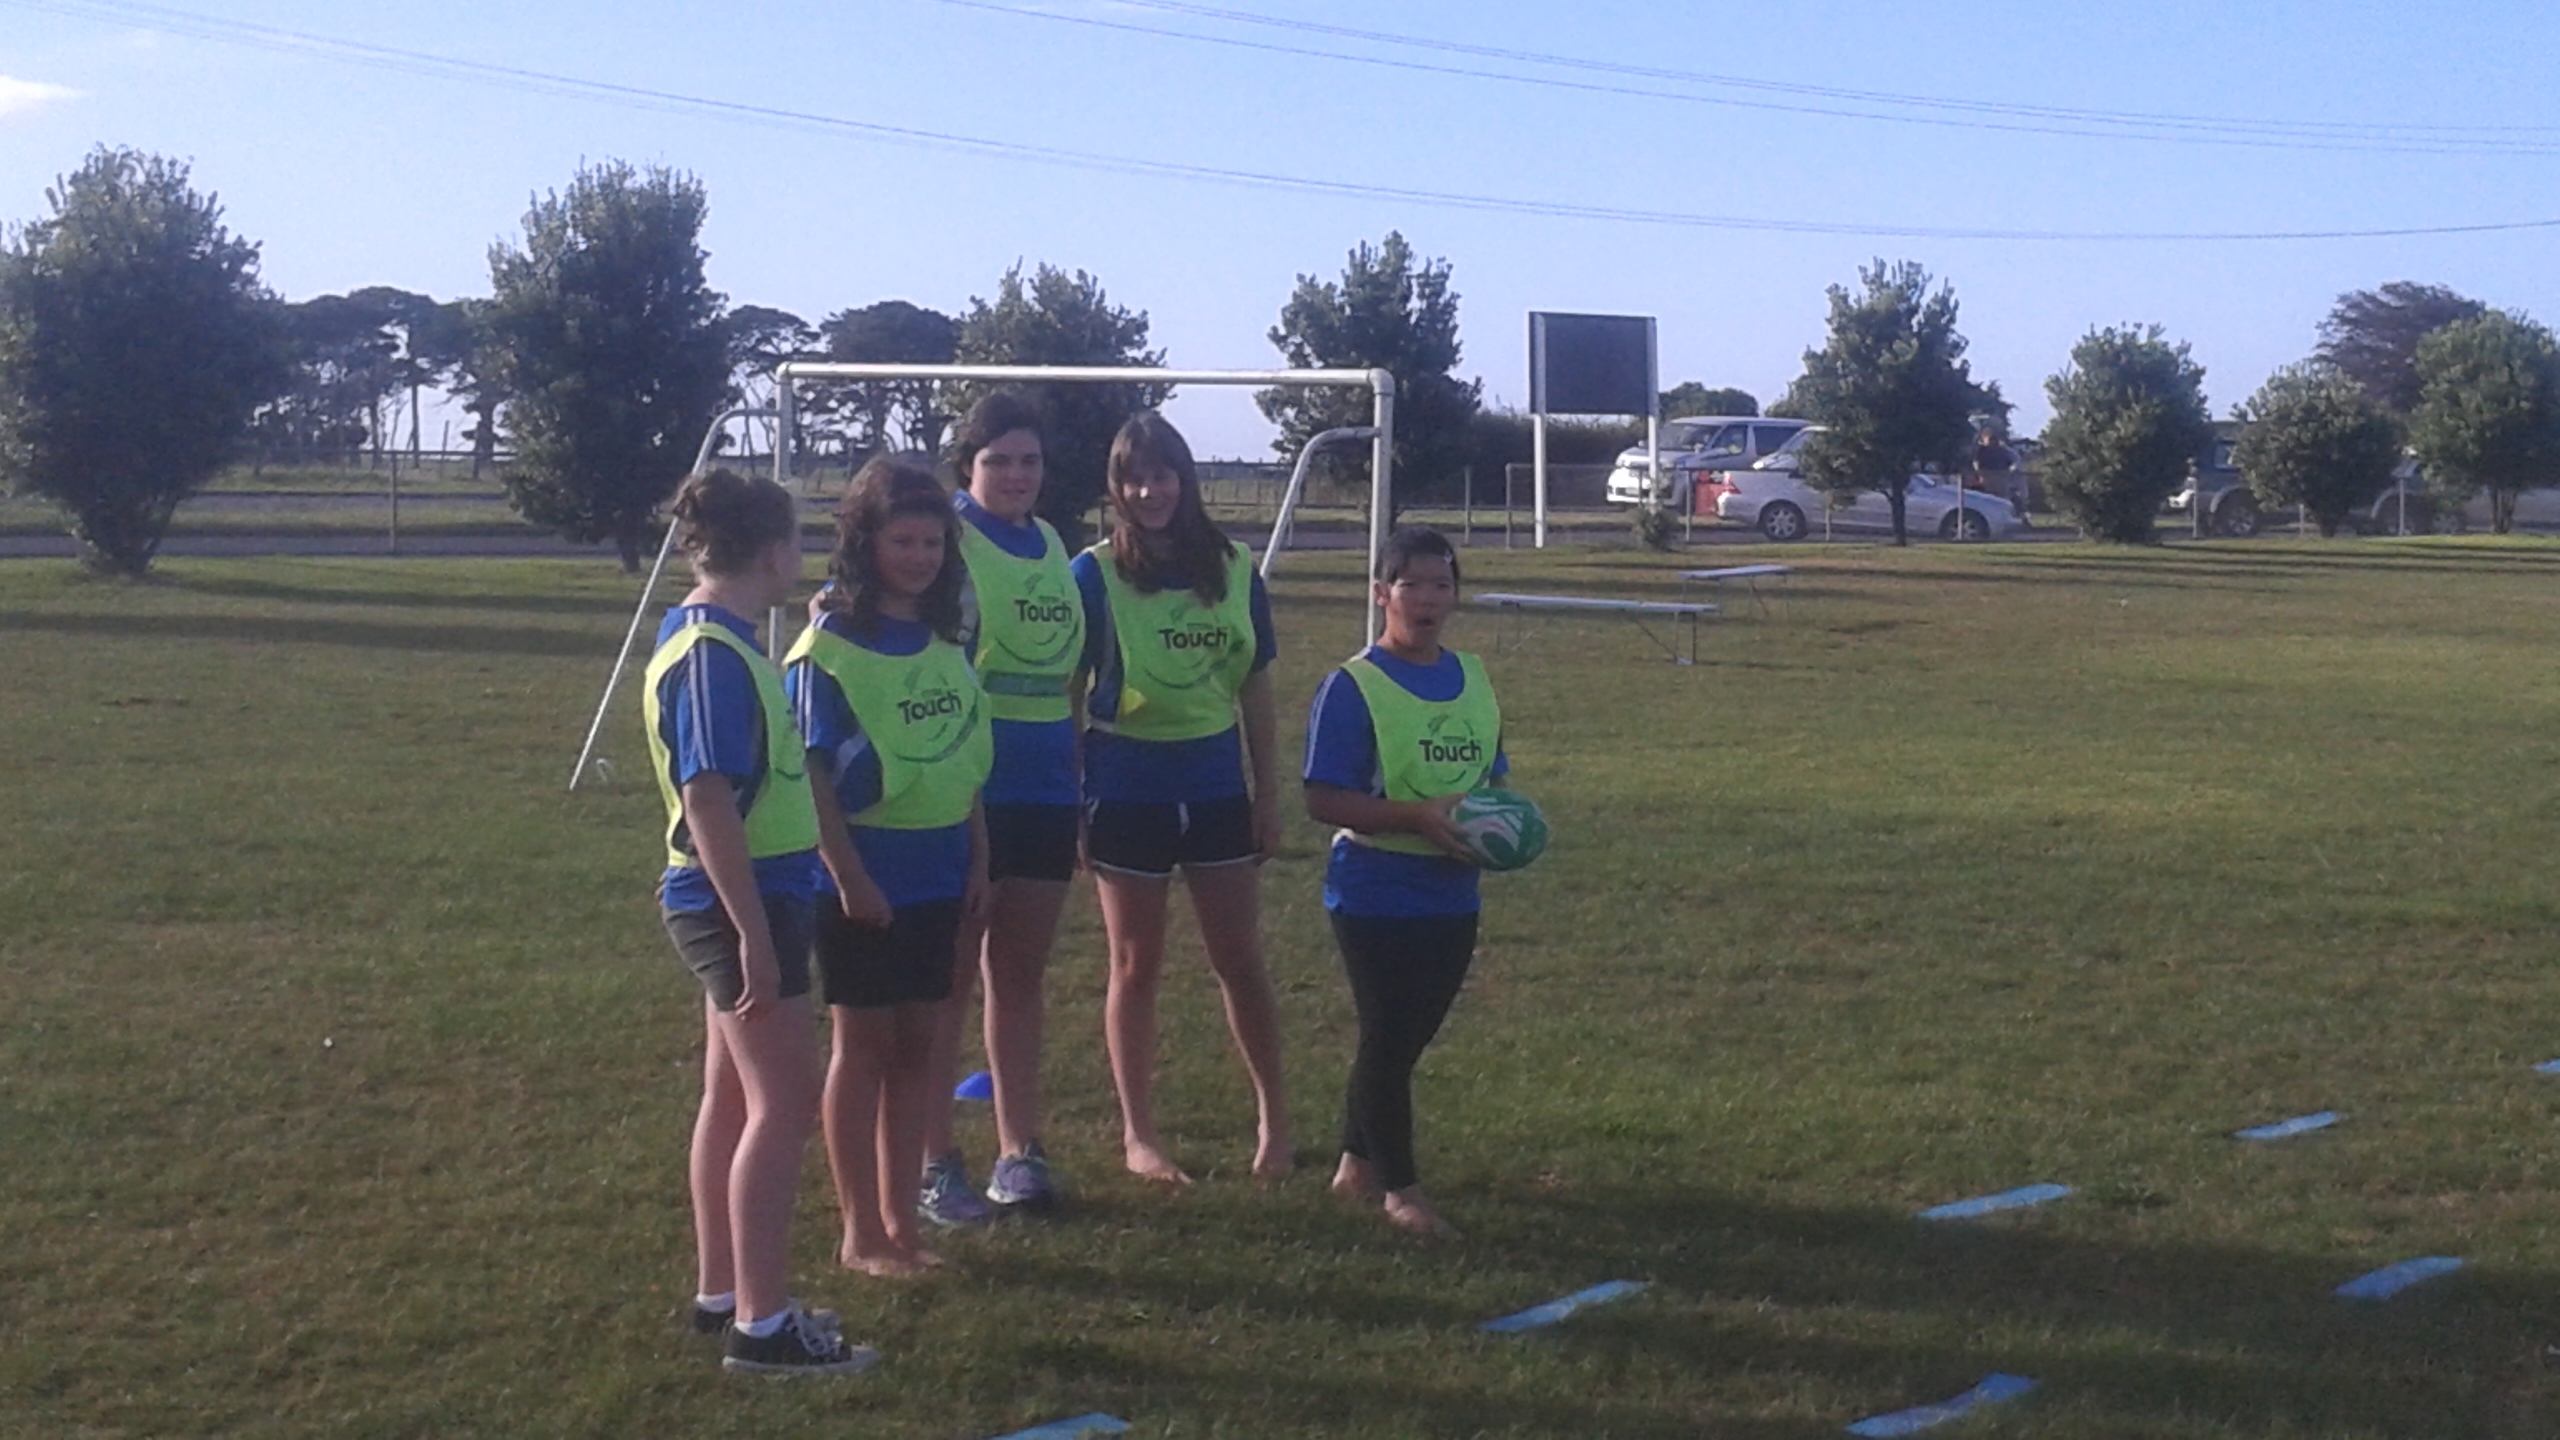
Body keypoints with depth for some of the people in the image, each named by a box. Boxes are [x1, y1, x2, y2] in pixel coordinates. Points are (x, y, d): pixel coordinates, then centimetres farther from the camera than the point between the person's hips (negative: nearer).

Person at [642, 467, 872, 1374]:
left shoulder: (711, 640, 11)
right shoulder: (713, 654, -19)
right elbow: (706, 803, -23)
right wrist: (753, 934, -22)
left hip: (747, 898, 10)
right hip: (740, 899, -10)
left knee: (735, 1097, 15)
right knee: (785, 1104, -6)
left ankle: (720, 1295, 25)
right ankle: (760, 1325, 0)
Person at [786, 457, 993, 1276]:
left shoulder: (946, 643, 8)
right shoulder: (831, 646, -11)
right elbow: (813, 772, -13)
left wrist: (979, 860, 9)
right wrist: (848, 874, -17)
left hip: (938, 874, 6)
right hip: (865, 876, -5)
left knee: (916, 1045, 10)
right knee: (863, 1044, 4)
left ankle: (901, 1219, 21)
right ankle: (861, 1234, 13)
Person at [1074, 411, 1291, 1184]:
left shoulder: (1233, 569, 3)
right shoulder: (1095, 573, -5)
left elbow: (1254, 687, 7)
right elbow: (1067, 689, -4)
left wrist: (1267, 793, 6)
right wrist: (1071, 799, -7)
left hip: (1215, 785, 2)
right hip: (1128, 789, -2)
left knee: (1240, 960, 8)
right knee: (1137, 965, 7)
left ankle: (1273, 1113, 24)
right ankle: (1138, 1133, 19)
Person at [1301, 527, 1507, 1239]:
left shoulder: (1472, 679, 8)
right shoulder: (1352, 687, -12)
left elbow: (1491, 778, 17)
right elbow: (1325, 799, -16)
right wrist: (1419, 816, -26)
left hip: (1452, 896, 6)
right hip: (1375, 896, -6)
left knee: (1405, 1039, 14)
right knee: (1389, 1040, 0)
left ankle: (1356, 1166, 31)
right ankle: (1400, 1189, 13)